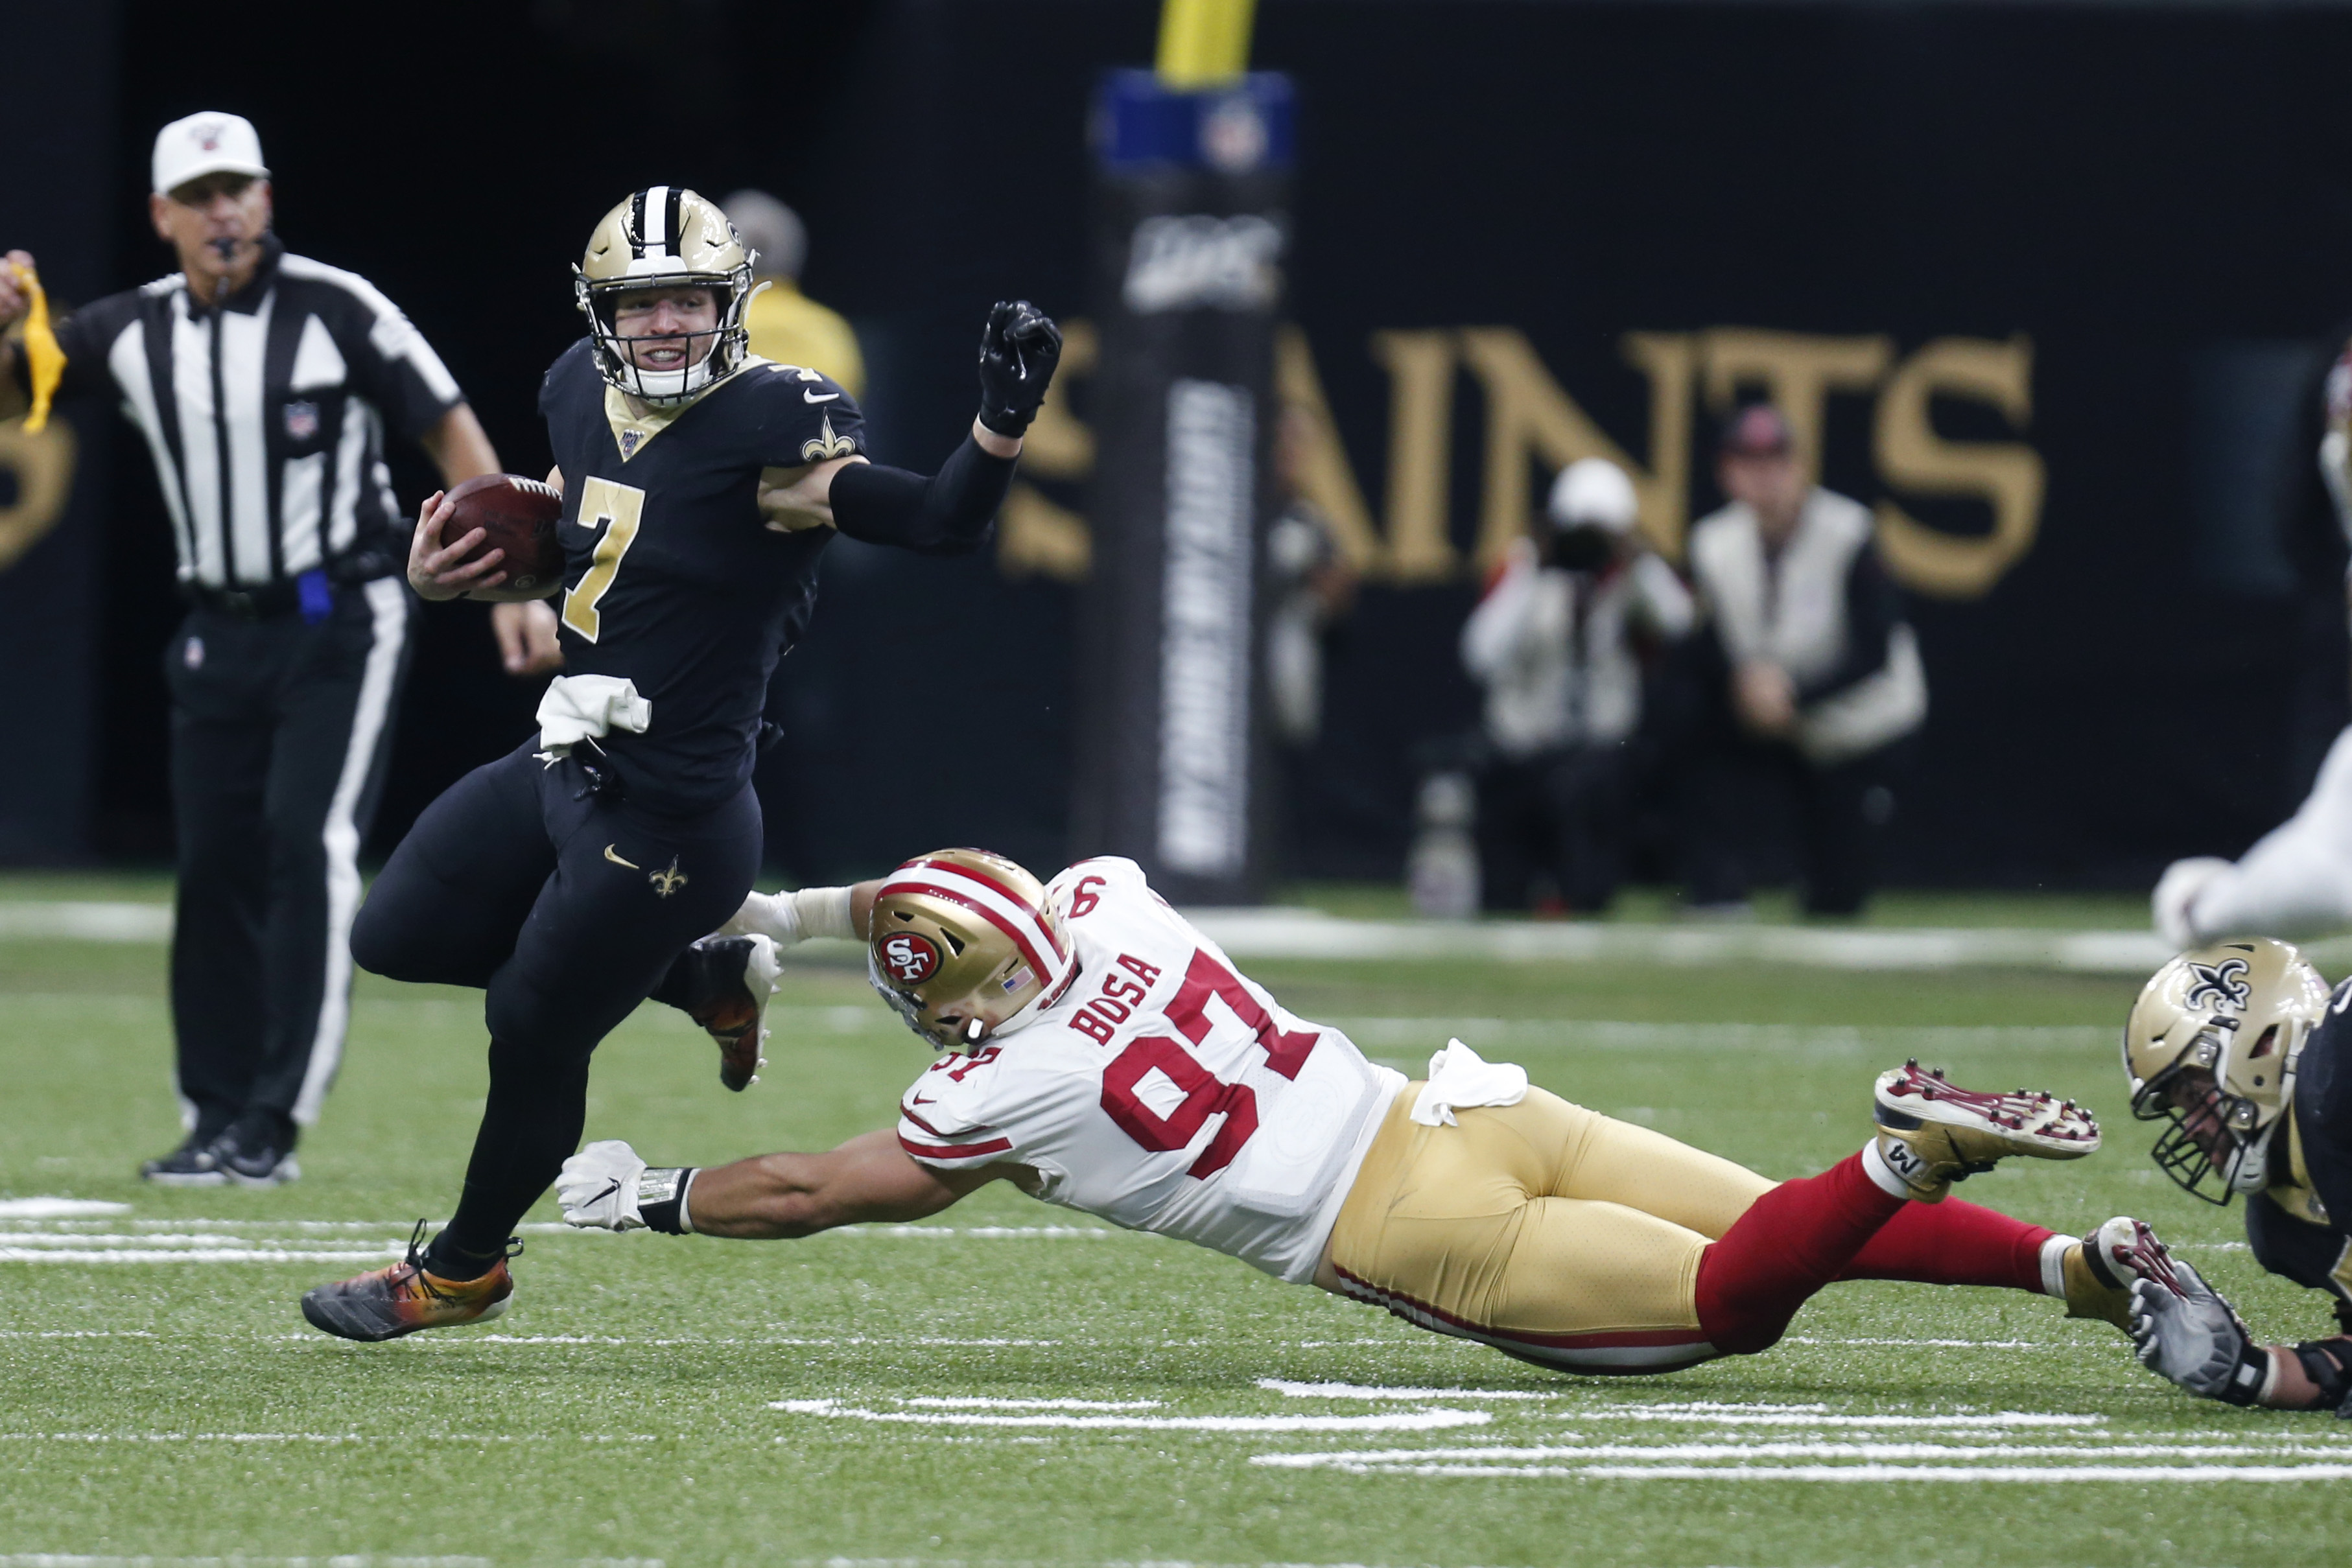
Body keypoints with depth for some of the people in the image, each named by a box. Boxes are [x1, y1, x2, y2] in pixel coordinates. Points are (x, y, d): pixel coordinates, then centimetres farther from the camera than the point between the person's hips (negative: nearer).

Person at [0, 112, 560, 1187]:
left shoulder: (335, 309, -10)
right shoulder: (132, 333, 3)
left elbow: (452, 434, -7)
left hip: (343, 624, -5)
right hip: (219, 635, 5)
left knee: (307, 846, -15)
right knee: (213, 867, 3)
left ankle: (273, 1127, -16)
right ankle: (216, 1124, 11)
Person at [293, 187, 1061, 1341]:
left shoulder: (769, 427, -22)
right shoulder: (579, 392, 1)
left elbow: (938, 525, -30)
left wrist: (1000, 424, -48)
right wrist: (451, 571, 4)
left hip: (667, 814, -8)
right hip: (562, 767, 8)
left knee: (532, 1039, 7)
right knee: (397, 941, 18)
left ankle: (460, 1272, 35)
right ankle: (706, 979, 26)